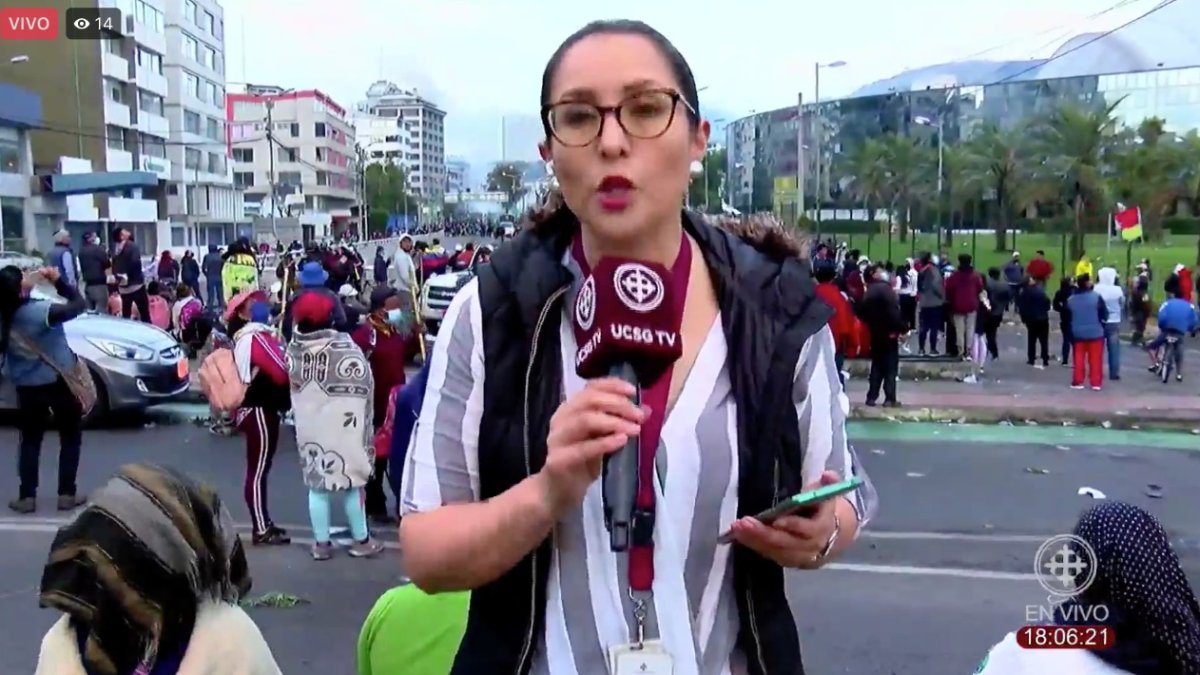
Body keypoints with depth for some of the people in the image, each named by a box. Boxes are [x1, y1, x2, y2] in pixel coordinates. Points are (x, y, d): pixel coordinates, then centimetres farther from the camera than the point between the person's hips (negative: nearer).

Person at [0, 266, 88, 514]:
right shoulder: (40, 311, -25)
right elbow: (79, 304, -19)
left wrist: (34, 279, 1)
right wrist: (58, 280, -9)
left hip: (28, 386, 4)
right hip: (60, 382, -4)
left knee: (30, 440, 15)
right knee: (70, 437, 11)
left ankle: (26, 496, 13)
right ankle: (67, 494, 11)